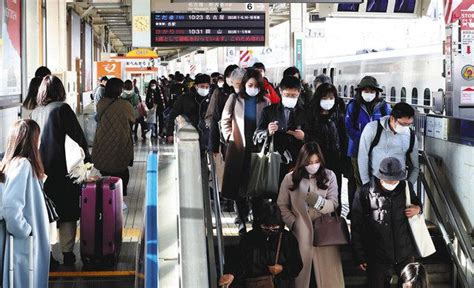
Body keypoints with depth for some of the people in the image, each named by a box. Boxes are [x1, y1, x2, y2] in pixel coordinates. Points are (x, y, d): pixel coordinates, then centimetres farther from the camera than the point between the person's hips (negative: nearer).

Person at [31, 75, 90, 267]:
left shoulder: (35, 111, 7)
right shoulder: (61, 108, -7)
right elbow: (78, 136, -7)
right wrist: (87, 158, 5)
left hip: (38, 168, 5)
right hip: (58, 168, -5)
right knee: (68, 213, 7)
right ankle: (67, 254, 10)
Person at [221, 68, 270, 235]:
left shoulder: (264, 102, 4)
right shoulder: (235, 99, 4)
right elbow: (225, 120, 8)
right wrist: (229, 137, -1)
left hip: (257, 147, 0)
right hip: (238, 147, 0)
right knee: (238, 184, 2)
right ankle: (242, 219, 13)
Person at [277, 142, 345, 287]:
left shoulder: (329, 176, 1)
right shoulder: (290, 178, 1)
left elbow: (334, 204, -6)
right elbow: (281, 205, 3)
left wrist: (318, 202, -24)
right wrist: (294, 223, -9)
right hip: (301, 234, 0)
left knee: (329, 274, 0)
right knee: (301, 270, 4)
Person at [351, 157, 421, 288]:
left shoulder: (405, 188, -5)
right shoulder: (364, 194, -13)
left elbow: (416, 202, 17)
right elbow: (357, 228, -6)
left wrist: (418, 209, -8)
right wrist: (360, 256, -4)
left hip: (405, 255, 3)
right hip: (377, 258, -2)